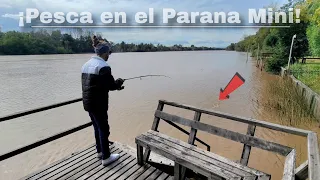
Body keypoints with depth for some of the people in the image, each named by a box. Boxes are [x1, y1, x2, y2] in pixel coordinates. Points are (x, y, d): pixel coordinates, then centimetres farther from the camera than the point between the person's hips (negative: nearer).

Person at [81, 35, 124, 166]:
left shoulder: (86, 64, 10)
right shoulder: (103, 66, -17)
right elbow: (111, 86, -17)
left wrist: (115, 85, 14)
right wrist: (119, 82, 5)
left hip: (87, 102, 9)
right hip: (98, 104, -9)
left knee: (97, 127, 21)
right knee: (104, 129, 5)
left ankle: (100, 151, 37)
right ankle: (106, 157, 19)